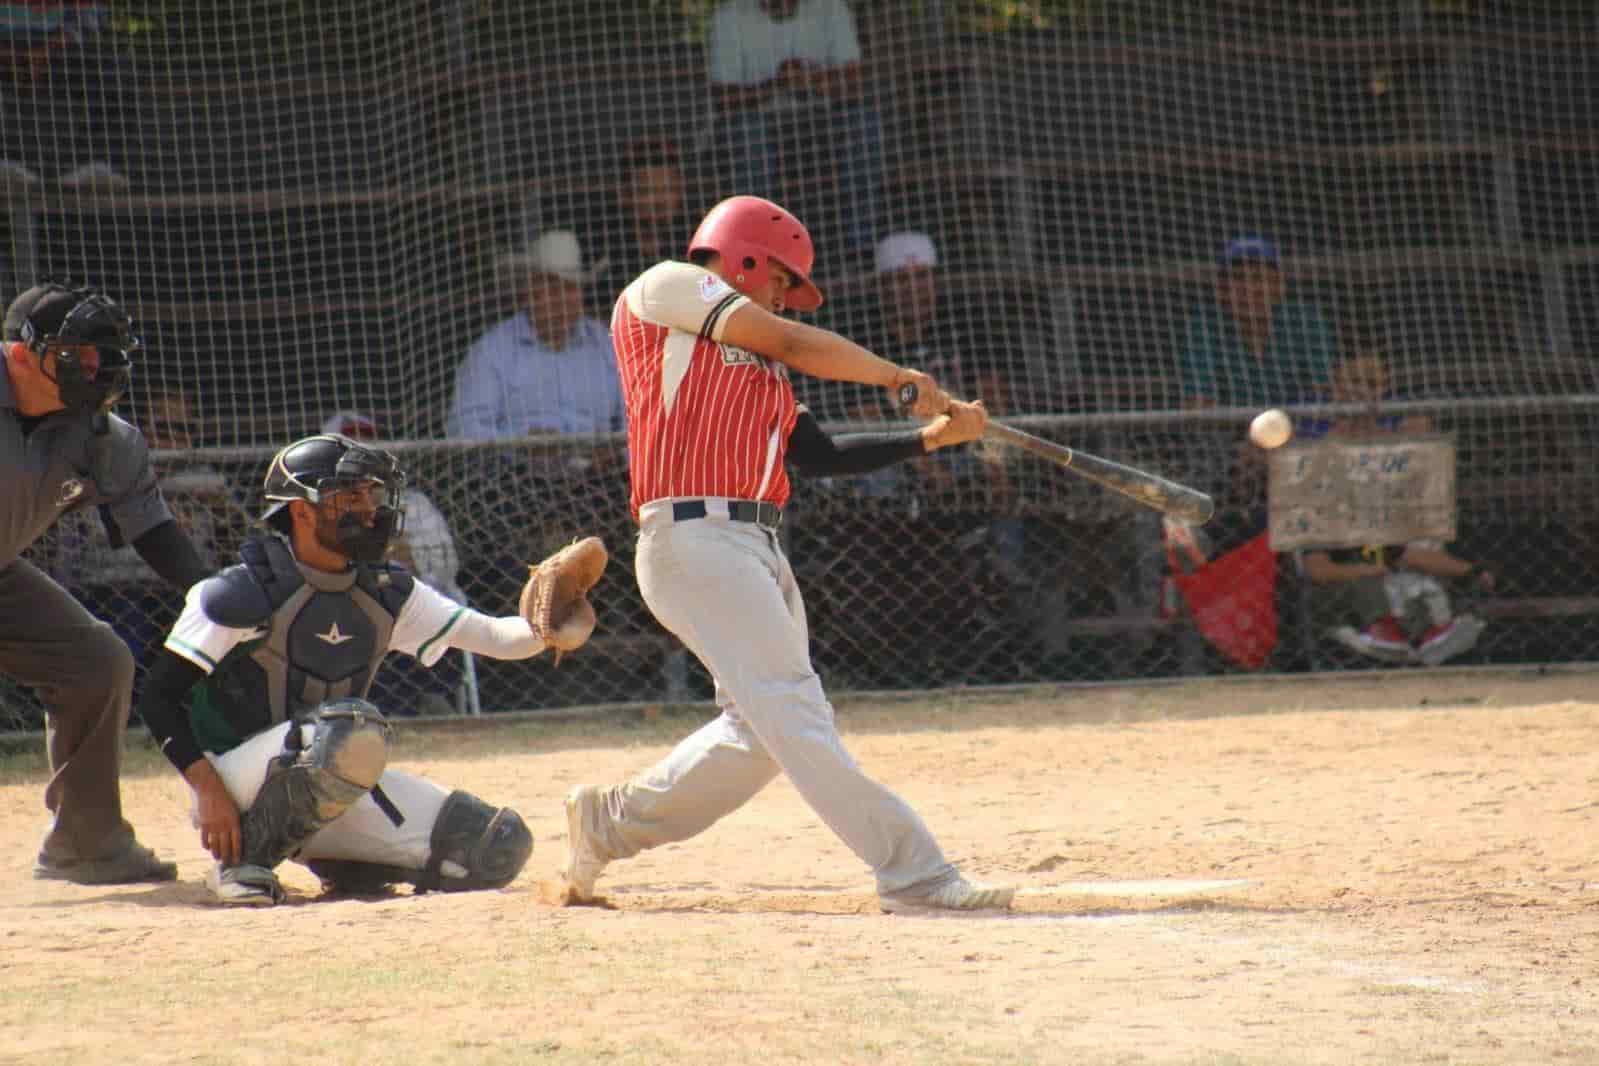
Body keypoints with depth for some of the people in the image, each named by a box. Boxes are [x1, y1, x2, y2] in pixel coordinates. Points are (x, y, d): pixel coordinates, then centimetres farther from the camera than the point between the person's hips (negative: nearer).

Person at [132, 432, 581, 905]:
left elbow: (489, 636, 1)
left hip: (327, 793, 6)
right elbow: (160, 698, -14)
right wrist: (209, 791, -24)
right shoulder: (246, 592, -14)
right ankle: (244, 860, -19)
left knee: (499, 847, -7)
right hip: (234, 774, -6)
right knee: (353, 726, -37)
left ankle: (341, 864, 11)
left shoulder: (386, 592, 5)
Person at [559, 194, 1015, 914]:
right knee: (792, 710, -14)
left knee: (763, 731, 7)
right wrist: (895, 377, 11)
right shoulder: (667, 288, 4)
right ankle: (914, 875, -22)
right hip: (694, 538, -9)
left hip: (757, 549, 9)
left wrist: (931, 436, 11)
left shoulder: (757, 366, 27)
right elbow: (791, 342, -1)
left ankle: (607, 821, 24)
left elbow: (819, 455, 18)